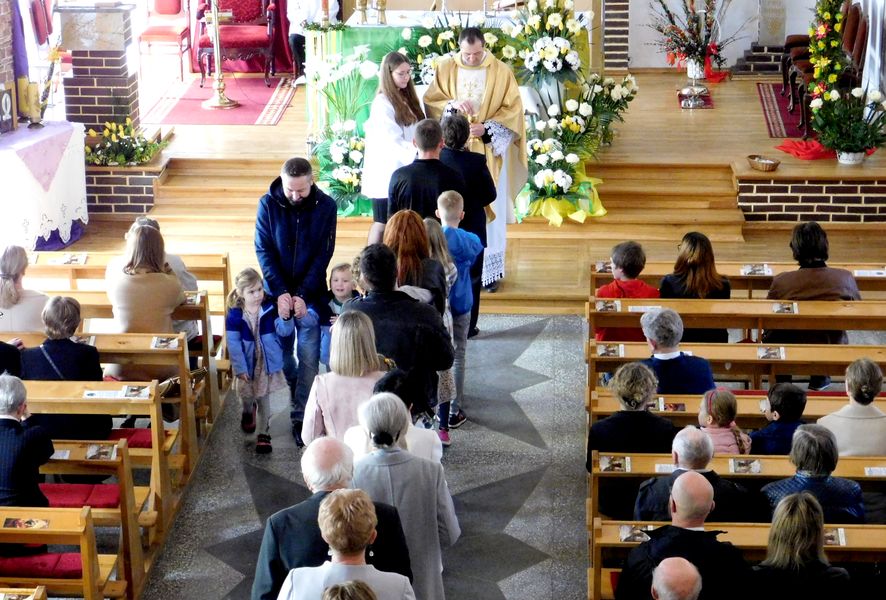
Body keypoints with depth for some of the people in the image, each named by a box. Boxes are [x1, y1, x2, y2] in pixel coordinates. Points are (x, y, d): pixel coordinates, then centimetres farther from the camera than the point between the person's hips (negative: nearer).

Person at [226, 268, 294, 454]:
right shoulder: (234, 315, -16)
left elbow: (284, 331, -18)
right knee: (246, 396, 18)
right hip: (247, 364, 0)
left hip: (267, 362, 0)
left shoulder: (270, 309, -13)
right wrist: (240, 368, -15)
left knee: (263, 398, 10)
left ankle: (263, 433, 21)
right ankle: (247, 412, 53)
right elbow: (233, 344, -13)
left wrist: (285, 317, -39)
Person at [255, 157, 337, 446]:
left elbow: (324, 254, -8)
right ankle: (300, 398, 32)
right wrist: (281, 292, -16)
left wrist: (302, 294, -15)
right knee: (282, 353, 9)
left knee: (309, 357, -5)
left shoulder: (325, 206, -7)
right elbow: (263, 250, -7)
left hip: (311, 293, -1)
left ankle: (301, 417, -1)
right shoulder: (268, 204, -6)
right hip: (277, 291, 1)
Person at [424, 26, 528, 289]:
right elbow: (431, 101, 2)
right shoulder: (445, 69, 3)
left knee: (489, 208, 2)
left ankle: (490, 268, 10)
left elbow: (513, 109, -3)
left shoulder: (501, 71, -2)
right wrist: (453, 104, -18)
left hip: (489, 152, -1)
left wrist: (487, 127, -16)